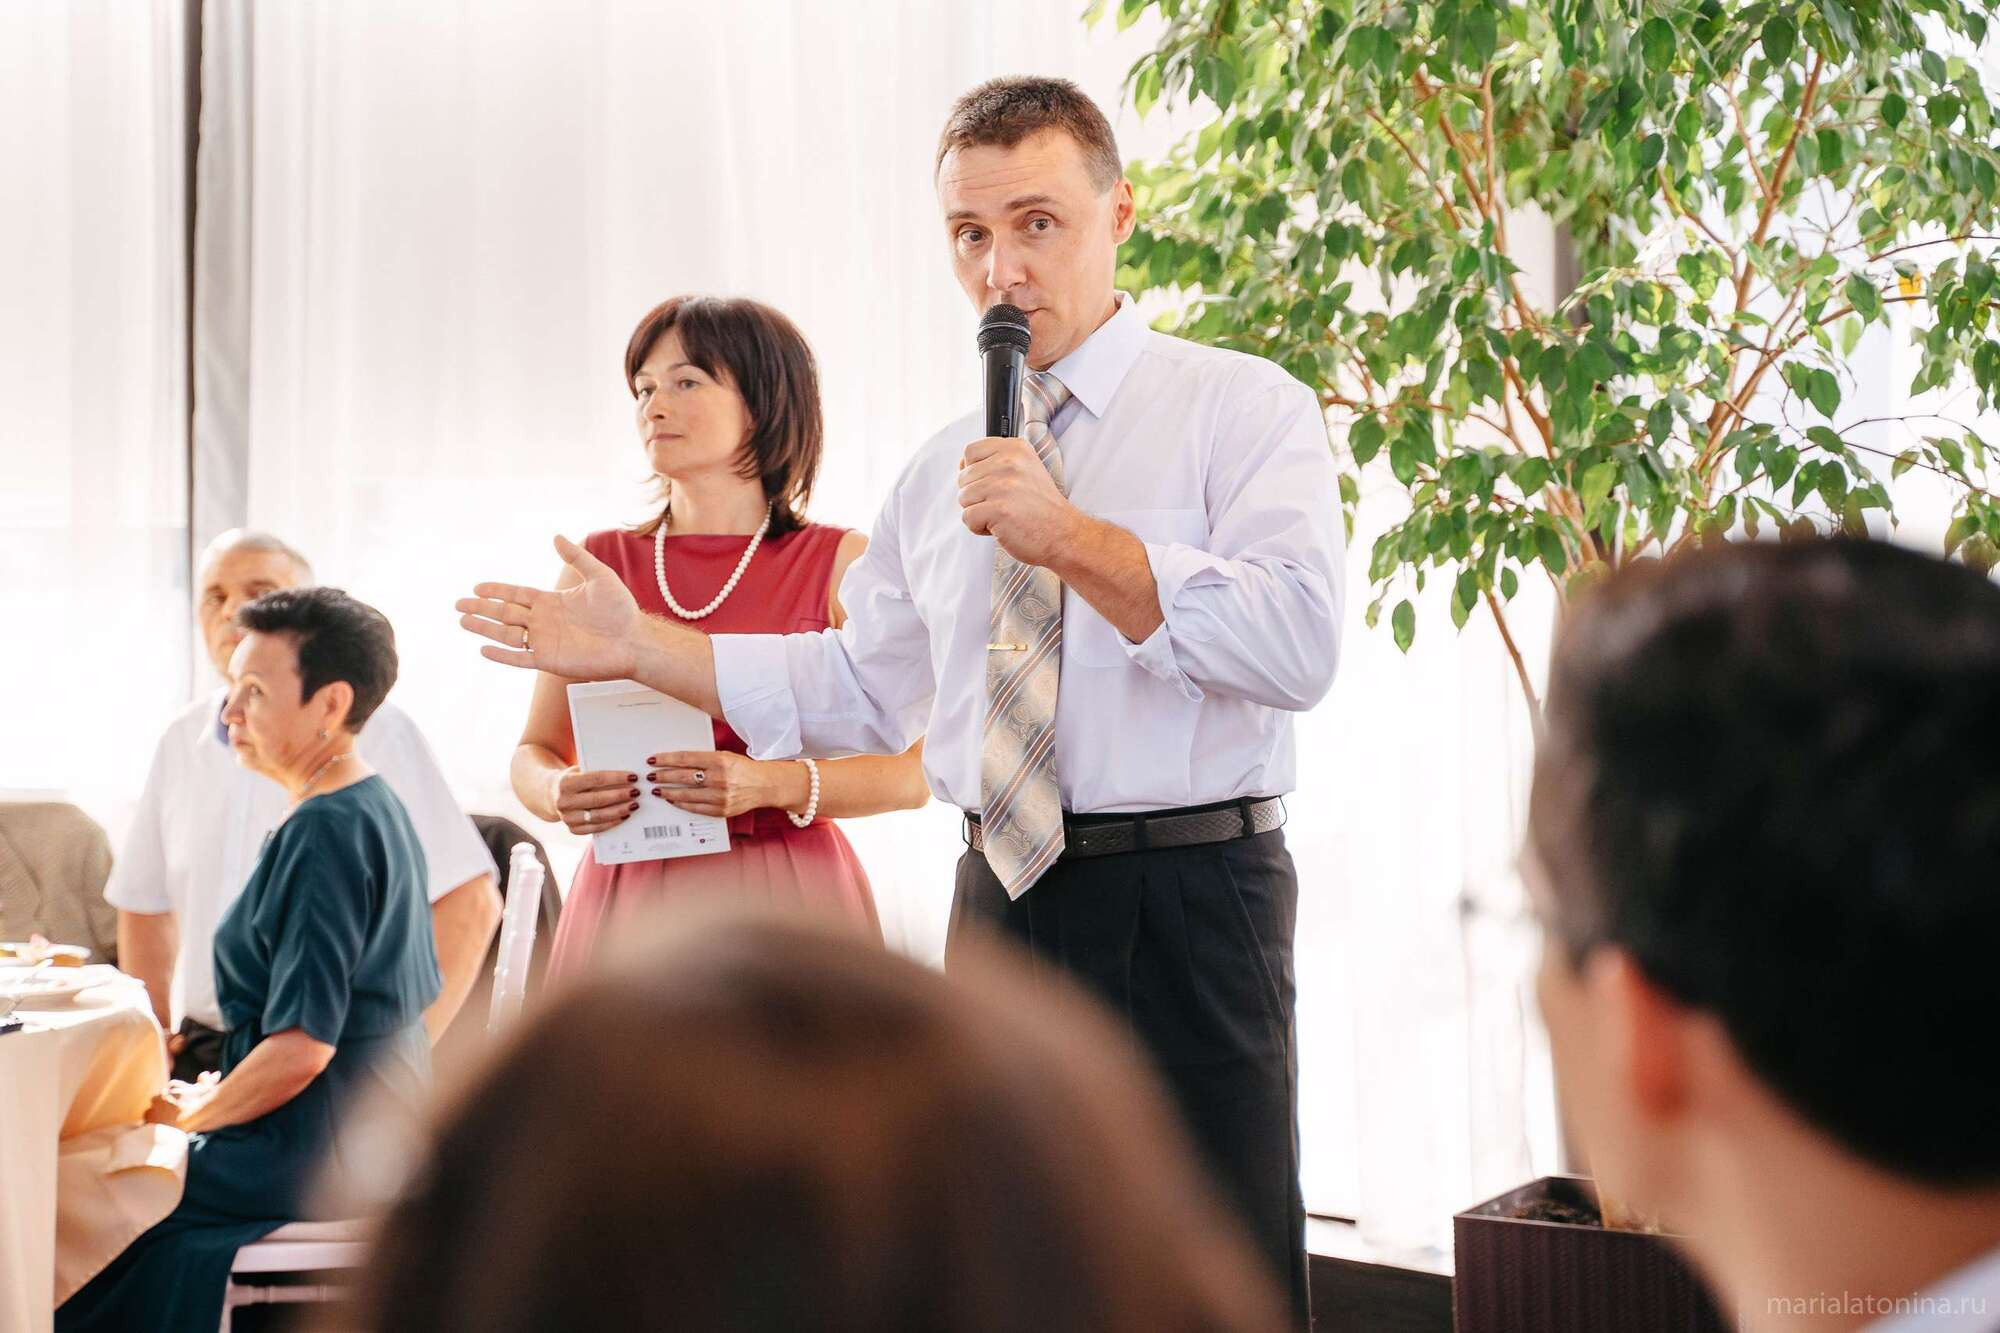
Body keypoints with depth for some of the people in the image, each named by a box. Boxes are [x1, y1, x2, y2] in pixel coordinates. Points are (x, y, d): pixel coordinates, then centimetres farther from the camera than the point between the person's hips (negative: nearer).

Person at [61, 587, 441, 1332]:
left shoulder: (324, 833, -19)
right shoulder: (380, 809, 10)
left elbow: (302, 1047, -24)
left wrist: (193, 1114, -7)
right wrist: (215, 1095, 16)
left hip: (329, 1156, -9)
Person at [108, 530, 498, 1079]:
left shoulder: (373, 731, -5)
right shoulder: (182, 741, 12)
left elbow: (471, 904, -9)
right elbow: (143, 905, 24)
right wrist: (153, 1030, 13)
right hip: (199, 1059, 5)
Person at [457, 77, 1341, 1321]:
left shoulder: (1244, 406, -5)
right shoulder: (942, 472, 14)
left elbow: (1298, 645, -19)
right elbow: (862, 690, 19)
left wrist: (1071, 537, -22)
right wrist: (636, 648, 13)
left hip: (1188, 903, -6)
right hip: (1002, 900, 6)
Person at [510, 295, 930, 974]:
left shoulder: (841, 562, 0)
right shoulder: (599, 563, 9)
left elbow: (913, 770, -4)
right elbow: (534, 752, 12)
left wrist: (773, 785, -19)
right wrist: (560, 793, -11)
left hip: (786, 896, -2)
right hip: (626, 897, 2)